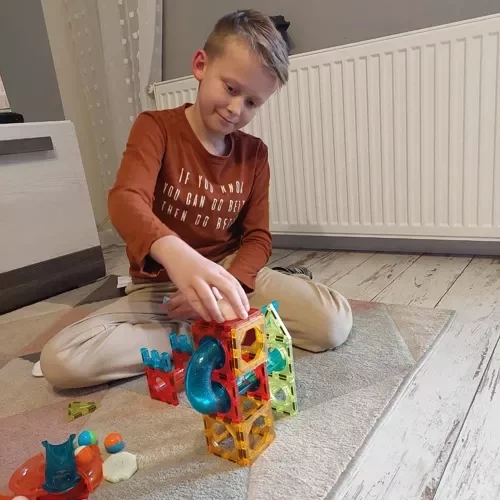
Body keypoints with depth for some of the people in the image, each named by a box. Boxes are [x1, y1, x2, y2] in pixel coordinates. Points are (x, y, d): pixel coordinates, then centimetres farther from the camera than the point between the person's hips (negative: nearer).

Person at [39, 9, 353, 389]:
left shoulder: (254, 153, 1)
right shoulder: (155, 127, -9)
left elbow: (258, 238, 0)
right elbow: (126, 201, -29)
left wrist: (224, 287, -21)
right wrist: (176, 255, -52)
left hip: (233, 272, 2)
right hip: (159, 286, -1)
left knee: (334, 324, -20)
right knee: (60, 361, -24)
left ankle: (209, 329, -8)